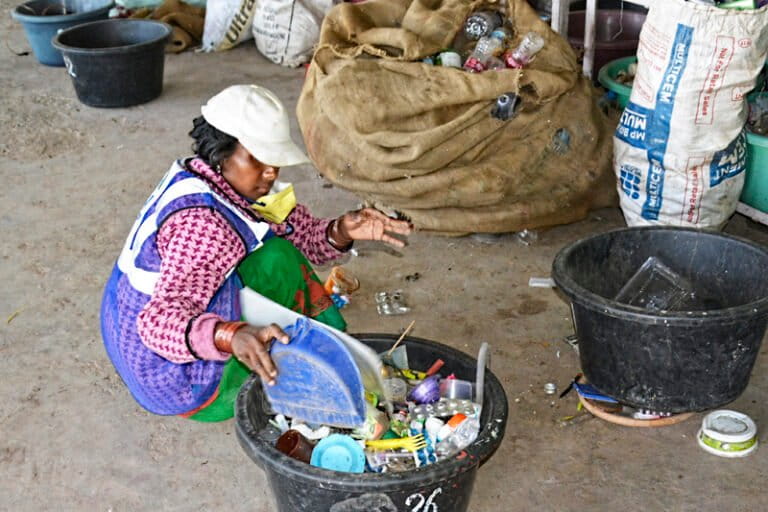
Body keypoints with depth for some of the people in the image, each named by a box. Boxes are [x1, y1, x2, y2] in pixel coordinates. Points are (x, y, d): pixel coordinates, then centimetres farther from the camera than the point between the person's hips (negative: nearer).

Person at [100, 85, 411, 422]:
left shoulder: (236, 183, -2)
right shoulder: (203, 224, -30)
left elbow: (303, 236, 2)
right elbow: (161, 321, -41)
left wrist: (341, 232, -18)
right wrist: (231, 336, -57)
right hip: (183, 390, -10)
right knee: (277, 260, -16)